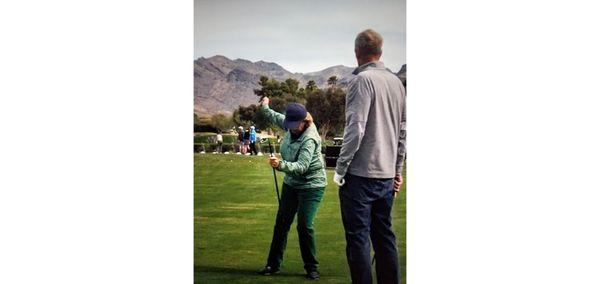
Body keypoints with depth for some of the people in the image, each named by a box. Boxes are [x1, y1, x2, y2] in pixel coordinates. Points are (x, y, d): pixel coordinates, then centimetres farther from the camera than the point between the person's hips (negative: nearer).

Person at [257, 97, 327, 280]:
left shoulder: (310, 138, -27)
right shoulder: (291, 126, -6)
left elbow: (301, 166, -37)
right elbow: (277, 117, 19)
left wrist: (281, 165, -51)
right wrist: (264, 107, 29)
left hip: (312, 185, -8)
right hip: (291, 183, 8)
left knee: (304, 226, -11)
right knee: (281, 222, 8)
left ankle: (312, 267, 6)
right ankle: (274, 264, 18)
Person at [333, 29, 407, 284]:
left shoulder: (363, 79, -11)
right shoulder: (396, 82, 10)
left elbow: (355, 129, -18)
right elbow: (403, 131, 14)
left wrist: (340, 168, -10)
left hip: (360, 175, -7)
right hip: (387, 175, 7)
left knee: (358, 237, -2)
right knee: (384, 236, 14)